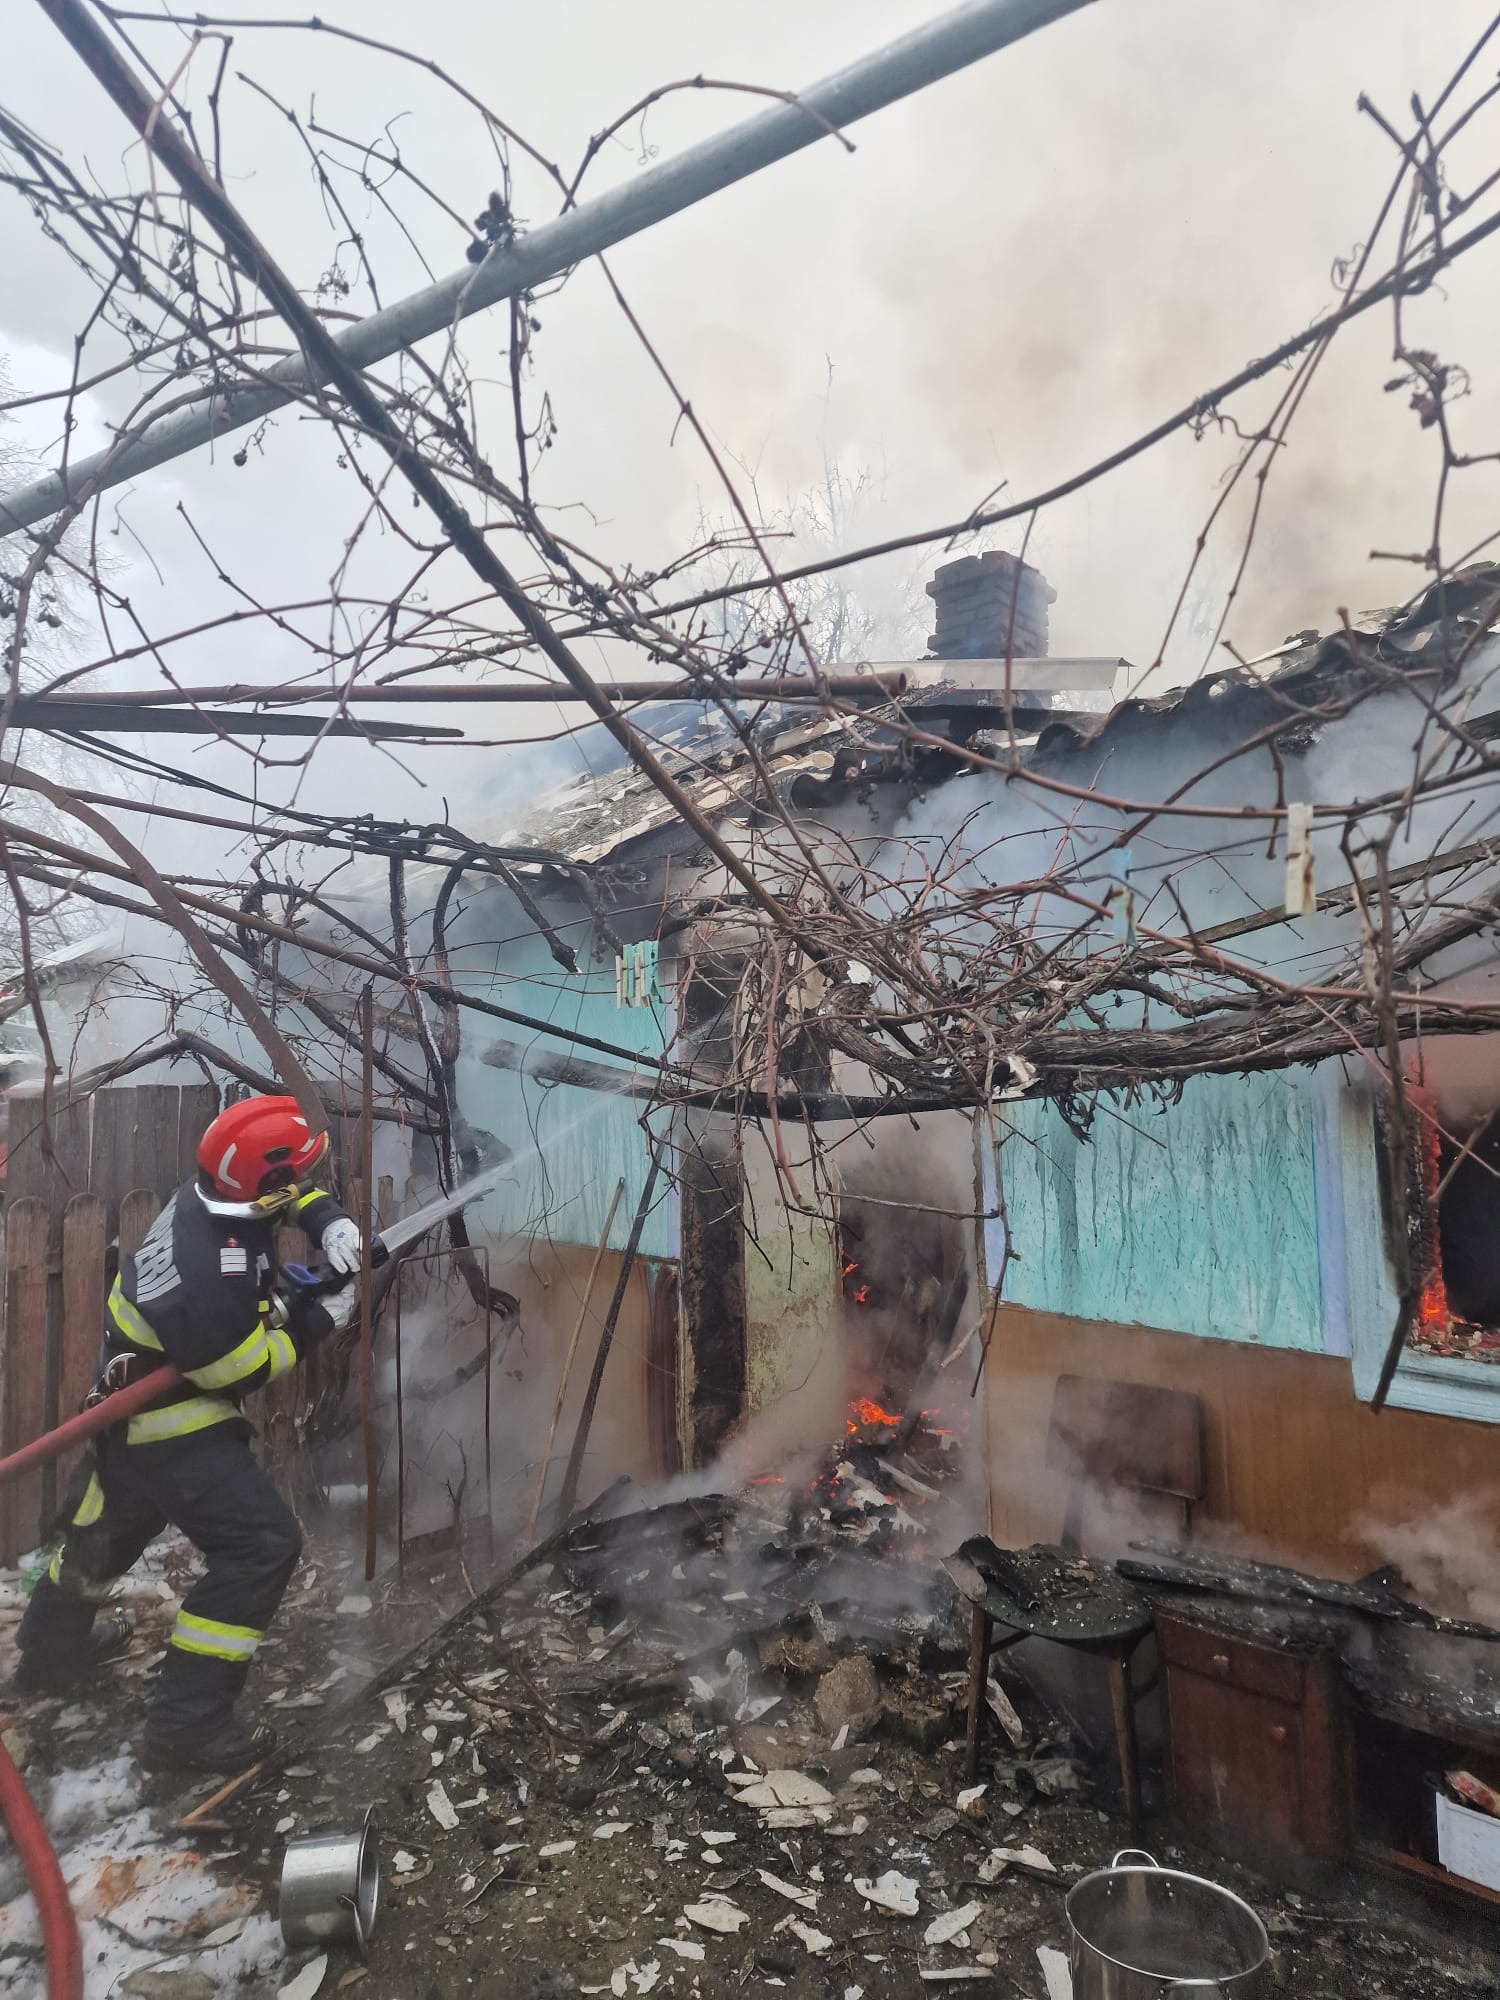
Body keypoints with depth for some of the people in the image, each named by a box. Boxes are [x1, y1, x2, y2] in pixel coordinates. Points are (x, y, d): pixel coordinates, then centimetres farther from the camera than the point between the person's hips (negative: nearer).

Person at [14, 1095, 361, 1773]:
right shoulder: (210, 1278, -37)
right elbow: (243, 1368, -22)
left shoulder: (208, 1195, -14)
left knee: (109, 1526, 30)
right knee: (261, 1544, -9)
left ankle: (51, 1652, 54)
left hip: (131, 1396, 10)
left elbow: (292, 1191, 5)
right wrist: (319, 1318, -15)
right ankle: (186, 1725, 4)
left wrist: (332, 1222, -12)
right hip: (169, 1421, -10)